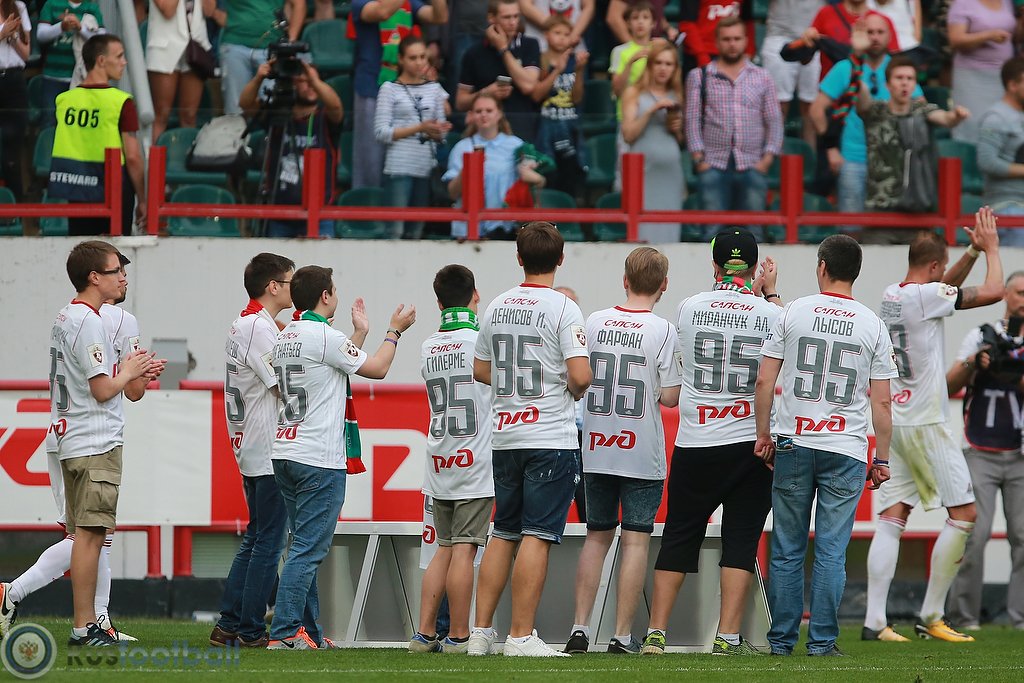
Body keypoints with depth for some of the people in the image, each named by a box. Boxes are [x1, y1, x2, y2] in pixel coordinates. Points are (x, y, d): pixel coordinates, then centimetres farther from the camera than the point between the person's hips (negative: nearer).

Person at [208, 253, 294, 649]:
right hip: (270, 453, -10)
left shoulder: (240, 326, 17)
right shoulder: (260, 328, -14)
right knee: (269, 542, -6)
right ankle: (251, 630, -6)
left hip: (250, 449, 10)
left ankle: (228, 627, 13)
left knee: (256, 538, 14)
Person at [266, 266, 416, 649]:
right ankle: (284, 633, -13)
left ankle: (309, 633, 15)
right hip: (319, 459, -9)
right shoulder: (324, 336, -13)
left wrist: (360, 333, 32)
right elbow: (376, 369, -3)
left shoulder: (285, 337, 13)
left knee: (306, 547, 14)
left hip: (286, 454, 9)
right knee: (308, 549, -9)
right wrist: (395, 331, 11)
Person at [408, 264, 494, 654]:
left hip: (439, 462, 6)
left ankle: (425, 633, 10)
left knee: (445, 548, 13)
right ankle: (458, 636, -3)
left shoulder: (428, 349, 9)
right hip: (476, 462, -6)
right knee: (463, 549, -5)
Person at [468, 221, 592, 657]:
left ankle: (481, 631, 13)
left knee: (503, 534, 14)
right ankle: (521, 636, -8)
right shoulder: (562, 309, -10)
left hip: (504, 437, 6)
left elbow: (481, 371, 17)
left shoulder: (497, 307, 8)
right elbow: (581, 375, -17)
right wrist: (573, 391, 4)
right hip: (551, 438, -6)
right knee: (537, 536, -5)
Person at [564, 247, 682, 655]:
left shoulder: (594, 323, 2)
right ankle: (623, 635, -2)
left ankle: (580, 627, 7)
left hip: (596, 450, 4)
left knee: (597, 536, 13)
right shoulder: (662, 331, -10)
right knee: (636, 540, 1)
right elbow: (670, 397, -10)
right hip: (642, 452, -4)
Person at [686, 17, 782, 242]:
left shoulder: (762, 78, 14)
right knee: (714, 231, -7)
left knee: (753, 231, -2)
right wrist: (699, 159, -5)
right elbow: (693, 120, 5)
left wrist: (768, 158, -2)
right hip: (714, 164, -1)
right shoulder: (699, 76, 10)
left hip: (752, 166, 1)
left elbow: (774, 121, 11)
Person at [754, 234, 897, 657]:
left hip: (792, 446, 0)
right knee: (831, 551, 2)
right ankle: (822, 640, 0)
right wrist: (882, 459, 9)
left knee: (787, 550, 7)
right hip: (846, 450, 0)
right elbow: (881, 402, 2)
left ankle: (781, 638, 9)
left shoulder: (793, 313, 1)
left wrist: (763, 435, 10)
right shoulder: (872, 325, 3)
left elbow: (763, 381, 0)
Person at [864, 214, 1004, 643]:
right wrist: (991, 247, 2)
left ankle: (874, 620, -5)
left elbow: (946, 288, 29)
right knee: (964, 513, 0)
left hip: (893, 421, 8)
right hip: (925, 425, -8)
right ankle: (931, 616, 0)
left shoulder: (891, 296, 10)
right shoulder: (926, 296, -13)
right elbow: (993, 292, -13)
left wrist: (972, 253, 19)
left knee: (892, 518, 3)